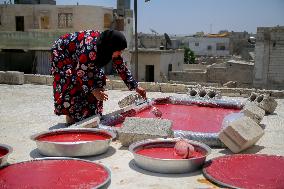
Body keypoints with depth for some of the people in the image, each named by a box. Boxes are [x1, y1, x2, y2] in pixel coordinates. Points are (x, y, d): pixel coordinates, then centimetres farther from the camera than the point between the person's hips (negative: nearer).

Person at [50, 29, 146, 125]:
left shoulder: (110, 50, -17)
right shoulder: (90, 50, -41)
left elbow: (122, 68, -8)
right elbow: (80, 72, -34)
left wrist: (136, 87, -8)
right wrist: (93, 90, -36)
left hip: (76, 55, 7)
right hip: (62, 52, -7)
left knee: (98, 77, -5)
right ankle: (70, 116, -11)